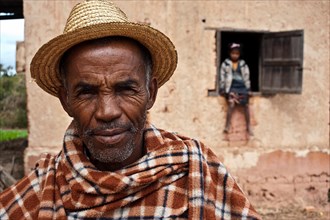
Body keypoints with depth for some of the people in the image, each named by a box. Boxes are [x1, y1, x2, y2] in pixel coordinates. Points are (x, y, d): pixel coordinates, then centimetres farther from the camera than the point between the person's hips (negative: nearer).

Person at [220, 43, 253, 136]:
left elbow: (246, 77, 15)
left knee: (246, 104, -9)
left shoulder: (243, 64, 11)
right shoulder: (226, 64, 7)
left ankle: (248, 126, -1)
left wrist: (247, 89, 11)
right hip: (231, 87, -2)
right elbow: (222, 77, 10)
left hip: (242, 87, 2)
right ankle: (227, 125, -23)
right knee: (231, 103, -24)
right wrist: (223, 89, 6)